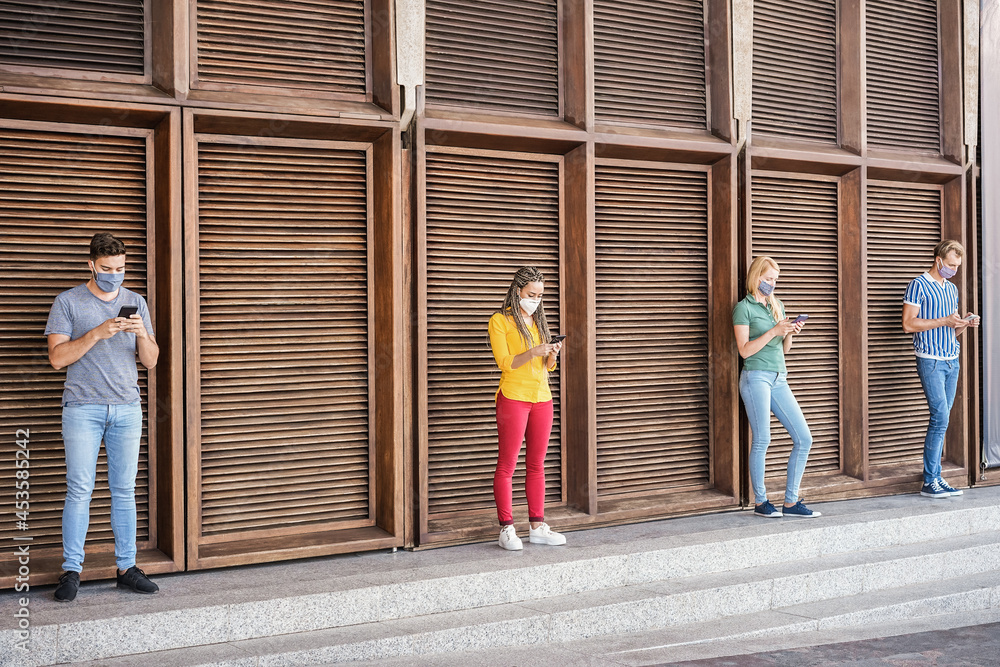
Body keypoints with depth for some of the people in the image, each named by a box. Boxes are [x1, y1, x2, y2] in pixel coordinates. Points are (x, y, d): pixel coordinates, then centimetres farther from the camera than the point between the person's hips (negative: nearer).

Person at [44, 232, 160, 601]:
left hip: (127, 409, 3)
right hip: (82, 409, -3)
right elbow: (57, 357, -7)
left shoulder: (136, 303, 11)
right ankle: (71, 570, 5)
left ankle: (127, 567, 11)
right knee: (79, 490, -4)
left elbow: (151, 361, 9)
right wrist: (97, 333, -18)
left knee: (124, 490, 5)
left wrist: (142, 334, -12)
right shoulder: (68, 302, 2)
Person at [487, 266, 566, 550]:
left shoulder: (539, 321, 17)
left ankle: (537, 526, 12)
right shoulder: (500, 321, -2)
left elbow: (548, 366, 17)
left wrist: (553, 354, -5)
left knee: (536, 465, 8)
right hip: (513, 397, -6)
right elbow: (505, 363, -11)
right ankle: (507, 529, -1)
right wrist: (533, 352, -24)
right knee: (506, 465, -4)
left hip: (542, 398, 6)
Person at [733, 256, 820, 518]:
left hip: (779, 379, 7)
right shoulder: (744, 308, -2)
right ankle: (760, 502, 8)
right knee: (761, 440, -5)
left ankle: (791, 502, 6)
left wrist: (791, 333, 0)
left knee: (804, 439, 0)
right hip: (756, 377, -7)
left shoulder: (778, 305, 18)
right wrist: (773, 331, -15)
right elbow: (745, 350, -9)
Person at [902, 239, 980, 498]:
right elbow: (908, 324, -13)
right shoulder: (919, 285, -5)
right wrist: (944, 321, -16)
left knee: (942, 419, 6)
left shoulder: (952, 289, 18)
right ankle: (929, 482, -8)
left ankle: (935, 476, 10)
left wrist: (965, 324, 2)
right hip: (930, 360, -7)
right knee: (940, 417, -13)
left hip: (952, 360, 7)